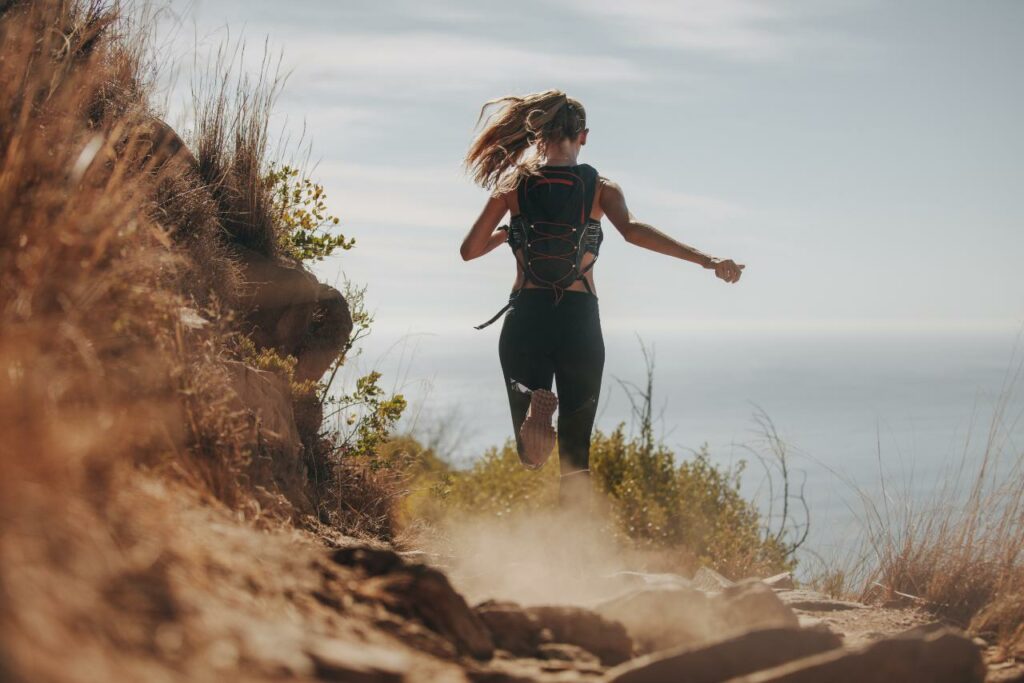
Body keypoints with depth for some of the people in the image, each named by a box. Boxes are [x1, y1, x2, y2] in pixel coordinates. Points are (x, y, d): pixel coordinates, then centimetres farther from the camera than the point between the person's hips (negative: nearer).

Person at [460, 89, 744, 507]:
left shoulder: (513, 184, 5)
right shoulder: (600, 187, 2)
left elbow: (469, 250, 5)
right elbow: (632, 230, -17)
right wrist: (707, 261, -23)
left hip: (526, 319, 0)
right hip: (580, 320, 0)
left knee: (530, 454, 4)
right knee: (575, 455, 12)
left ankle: (534, 404, -29)